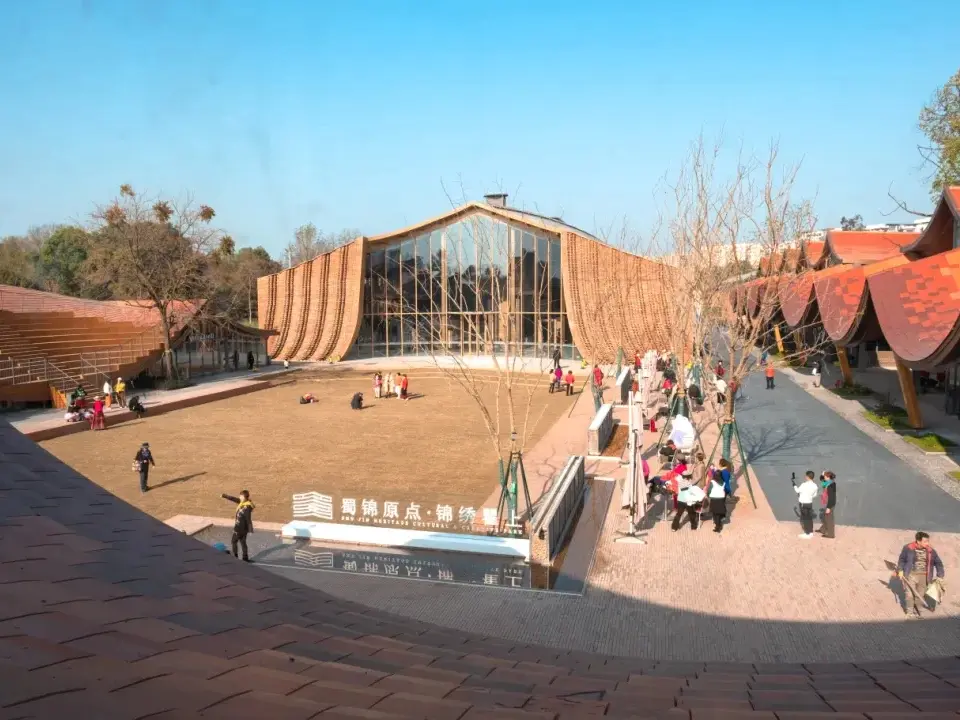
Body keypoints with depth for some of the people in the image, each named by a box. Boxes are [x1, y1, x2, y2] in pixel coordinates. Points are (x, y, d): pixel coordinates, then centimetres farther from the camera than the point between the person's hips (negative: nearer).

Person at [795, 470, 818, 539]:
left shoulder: (804, 485, -21)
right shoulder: (815, 486, -3)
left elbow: (797, 490, -4)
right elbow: (814, 495, 9)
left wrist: (794, 485, 14)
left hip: (803, 503, -6)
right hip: (810, 503, 6)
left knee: (804, 518, 1)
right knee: (809, 518, 14)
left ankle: (807, 534, 4)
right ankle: (811, 532, 23)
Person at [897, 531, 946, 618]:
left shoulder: (930, 551, -1)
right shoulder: (908, 548, -10)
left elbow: (938, 563, 10)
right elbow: (902, 559, 4)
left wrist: (940, 575, 5)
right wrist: (900, 570, -4)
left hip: (923, 576, 3)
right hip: (910, 575, -3)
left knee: (920, 596, 7)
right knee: (909, 594, -4)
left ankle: (916, 612, 24)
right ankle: (909, 611, 13)